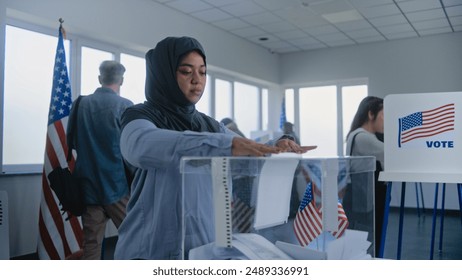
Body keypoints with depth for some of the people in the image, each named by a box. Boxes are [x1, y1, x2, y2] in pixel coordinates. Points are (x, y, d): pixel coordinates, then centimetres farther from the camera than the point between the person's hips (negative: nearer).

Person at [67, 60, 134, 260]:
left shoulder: (81, 104, 3)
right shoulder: (125, 106, -10)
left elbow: (71, 142, 13)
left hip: (88, 184, 4)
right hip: (117, 183, -3)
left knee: (91, 242, 8)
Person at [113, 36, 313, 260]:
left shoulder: (209, 125, 10)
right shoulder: (140, 117, -8)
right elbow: (140, 145, -31)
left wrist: (276, 150, -16)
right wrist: (226, 144, -40)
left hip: (206, 246, 6)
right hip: (152, 249, -5)